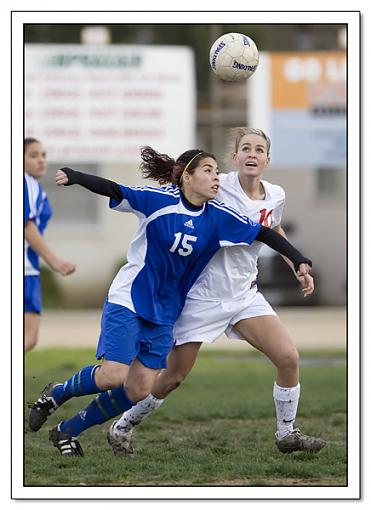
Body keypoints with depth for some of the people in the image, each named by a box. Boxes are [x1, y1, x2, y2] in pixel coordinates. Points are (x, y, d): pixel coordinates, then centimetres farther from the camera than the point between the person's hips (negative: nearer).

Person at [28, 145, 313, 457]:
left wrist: (298, 259, -6)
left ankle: (68, 431, 16)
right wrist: (76, 177, -38)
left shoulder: (219, 217, -2)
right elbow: (113, 191, -21)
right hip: (128, 301, -5)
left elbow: (262, 233, 2)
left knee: (139, 391, 0)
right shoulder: (159, 199, -14)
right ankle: (55, 395, 9)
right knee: (114, 376, -19)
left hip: (163, 314, 5)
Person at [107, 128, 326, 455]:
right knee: (173, 377, 0)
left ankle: (287, 434, 8)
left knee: (289, 358, -11)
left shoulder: (276, 196, 0)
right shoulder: (216, 187, -17)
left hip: (245, 294, 5)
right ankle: (122, 429, 22)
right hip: (203, 296, -5)